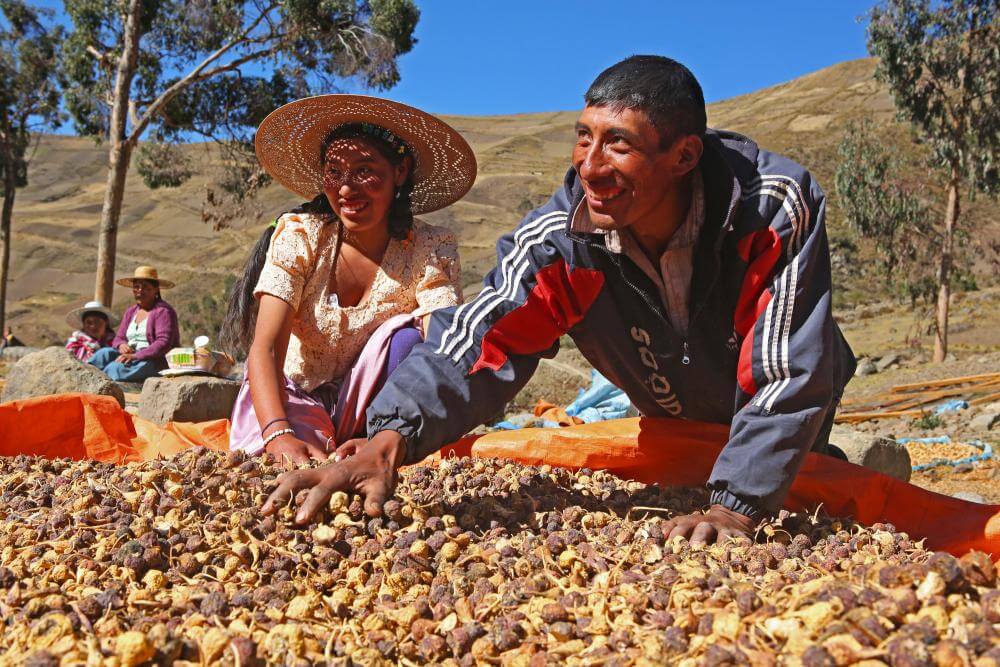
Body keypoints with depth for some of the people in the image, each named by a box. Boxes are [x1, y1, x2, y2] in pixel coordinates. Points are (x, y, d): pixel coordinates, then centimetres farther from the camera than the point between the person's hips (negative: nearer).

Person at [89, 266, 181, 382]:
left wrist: (135, 356, -25)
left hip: (155, 361, -7)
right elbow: (118, 338, 18)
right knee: (105, 353, -22)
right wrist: (121, 345, -8)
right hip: (129, 357, 7)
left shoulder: (163, 311, -6)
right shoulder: (130, 311, 19)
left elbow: (164, 343, -17)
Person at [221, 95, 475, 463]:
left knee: (407, 335, -29)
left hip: (372, 409, 1)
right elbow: (265, 348, -23)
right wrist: (279, 434, -44)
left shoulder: (430, 249, -14)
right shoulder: (298, 235, -13)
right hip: (293, 395, -1)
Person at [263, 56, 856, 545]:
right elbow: (481, 341, -39)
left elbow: (789, 375, -36)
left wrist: (738, 506, -45)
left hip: (784, 413, -2)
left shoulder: (778, 210, -36)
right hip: (674, 420, 2)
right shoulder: (560, 241, -30)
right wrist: (391, 438, -57)